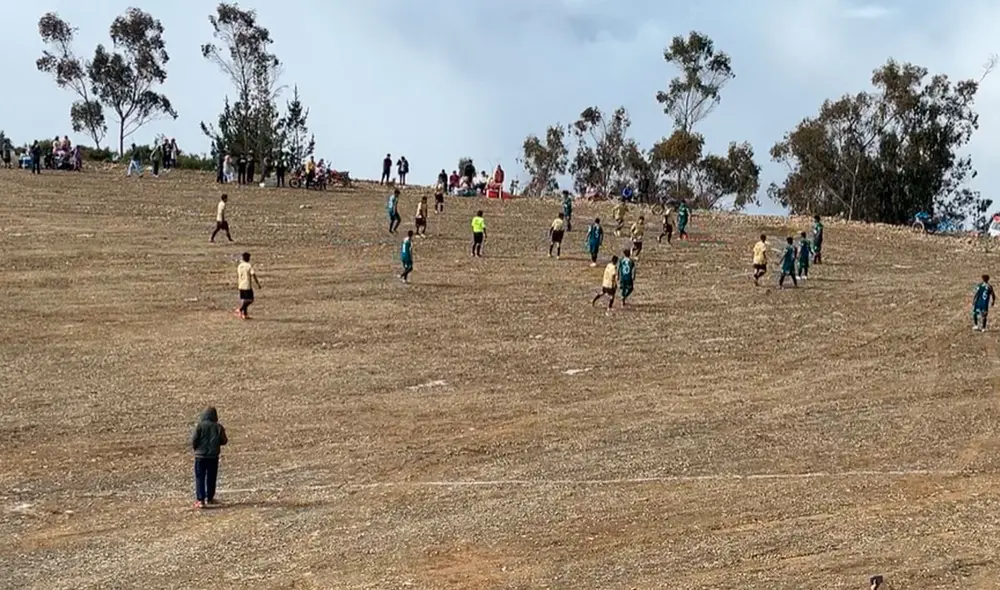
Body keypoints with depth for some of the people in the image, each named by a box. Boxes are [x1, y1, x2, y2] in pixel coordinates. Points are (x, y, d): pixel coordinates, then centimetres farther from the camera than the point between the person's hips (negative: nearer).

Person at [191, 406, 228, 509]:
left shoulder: (199, 426, -9)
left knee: (200, 478, -1)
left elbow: (194, 440, -11)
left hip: (200, 455, -2)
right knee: (211, 478, 16)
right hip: (213, 456, 2)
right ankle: (210, 498, 25)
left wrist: (194, 447, 9)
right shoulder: (219, 427, -2)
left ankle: (200, 500, -10)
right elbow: (224, 441, 3)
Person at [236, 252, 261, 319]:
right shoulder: (249, 266, -12)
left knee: (243, 300, 12)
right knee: (250, 300, -1)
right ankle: (240, 310, -17)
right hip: (247, 286, -7)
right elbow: (254, 276, -16)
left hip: (241, 286, 7)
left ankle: (245, 314, 12)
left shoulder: (239, 266, 8)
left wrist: (237, 284, 29)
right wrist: (258, 284, -9)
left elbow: (237, 276, 17)